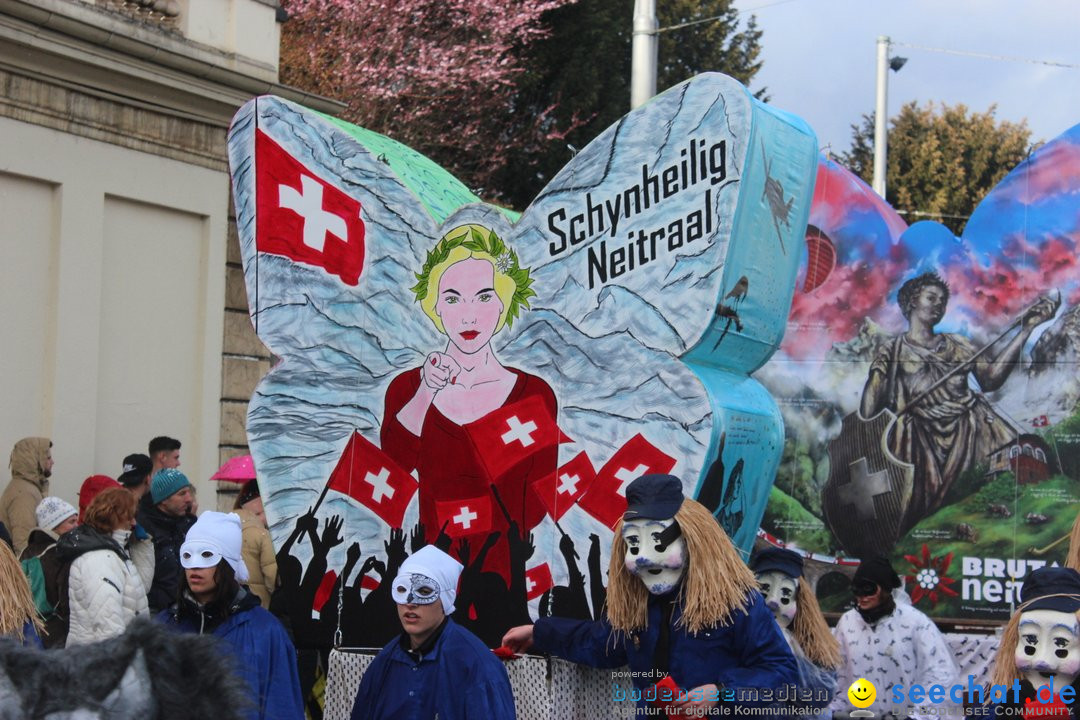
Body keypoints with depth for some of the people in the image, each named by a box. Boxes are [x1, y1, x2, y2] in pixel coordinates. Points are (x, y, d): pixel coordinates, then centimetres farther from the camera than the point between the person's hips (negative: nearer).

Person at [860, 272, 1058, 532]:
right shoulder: (891, 351, 17)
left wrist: (1026, 328, 2)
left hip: (969, 426, 2)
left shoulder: (957, 344, 23)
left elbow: (990, 378, 6)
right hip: (922, 435, -2)